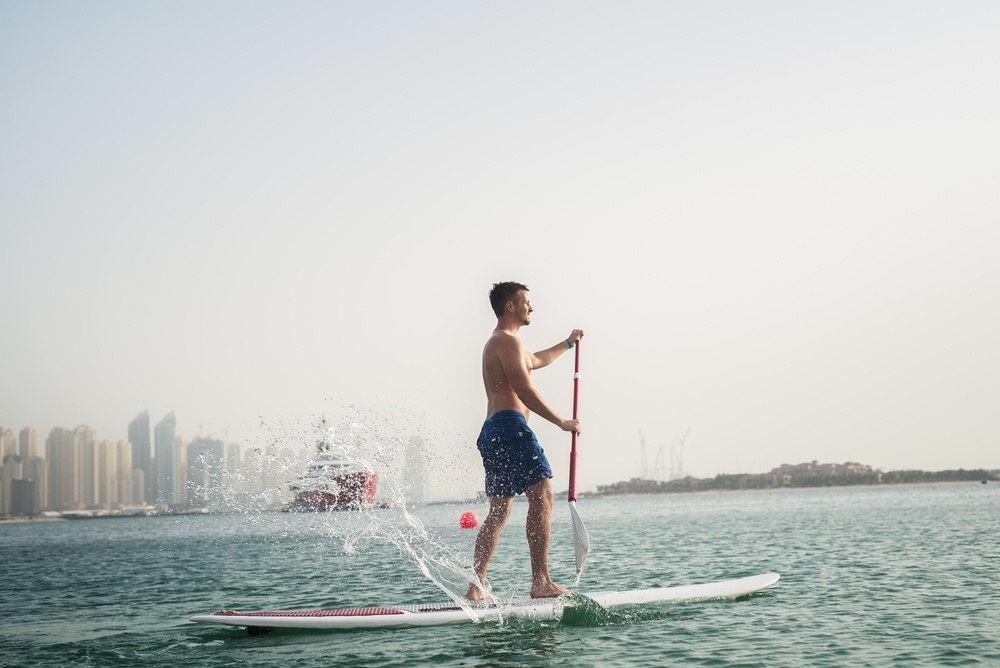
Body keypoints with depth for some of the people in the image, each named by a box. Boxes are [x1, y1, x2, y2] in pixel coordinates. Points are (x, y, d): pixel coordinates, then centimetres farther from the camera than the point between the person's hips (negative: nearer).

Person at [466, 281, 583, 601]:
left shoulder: (496, 344, 27)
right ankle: (541, 582, -17)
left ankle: (476, 586, 5)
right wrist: (562, 422, -11)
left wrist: (567, 344, 52)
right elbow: (525, 392, -16)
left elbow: (535, 360, 46)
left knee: (498, 512, 10)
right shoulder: (508, 341, -7)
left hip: (491, 431, 11)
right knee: (542, 497, -12)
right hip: (510, 425, -11)